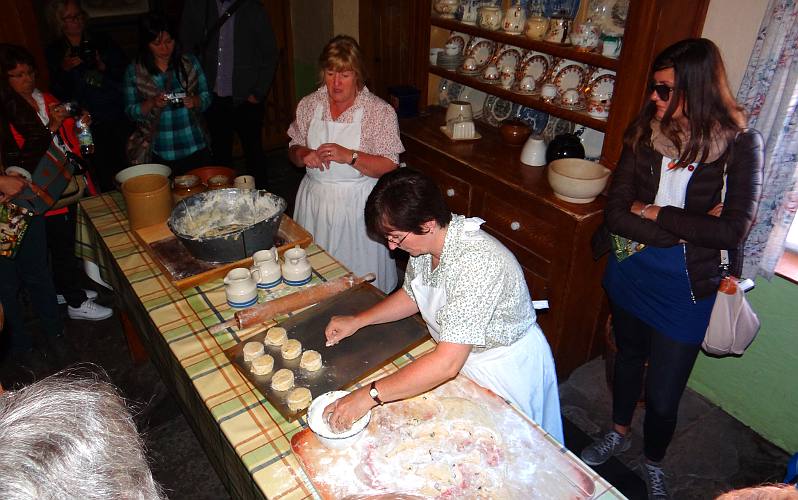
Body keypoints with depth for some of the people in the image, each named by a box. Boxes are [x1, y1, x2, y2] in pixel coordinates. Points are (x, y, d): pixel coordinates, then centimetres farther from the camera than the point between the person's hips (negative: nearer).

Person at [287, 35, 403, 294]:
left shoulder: (380, 111, -10)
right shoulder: (308, 105, 3)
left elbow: (389, 166, -13)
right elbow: (294, 149, 13)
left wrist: (349, 156, -26)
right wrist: (303, 155, -12)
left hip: (357, 204, -4)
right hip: (315, 199, 4)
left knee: (360, 277, 5)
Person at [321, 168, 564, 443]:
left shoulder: (477, 263, -39)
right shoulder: (427, 239, -12)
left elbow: (446, 364, -42)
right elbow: (411, 295, 8)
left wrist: (369, 395, -40)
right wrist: (357, 320, -4)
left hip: (504, 371, -7)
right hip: (457, 355, 7)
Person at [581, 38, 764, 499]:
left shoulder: (740, 144, -14)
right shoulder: (644, 132, -8)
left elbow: (734, 230, -23)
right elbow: (615, 214, -14)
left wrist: (655, 213, -18)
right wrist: (690, 227, -21)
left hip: (686, 288, -3)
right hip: (631, 273, 3)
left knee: (663, 395, 8)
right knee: (629, 357, 25)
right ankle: (619, 433, 53)